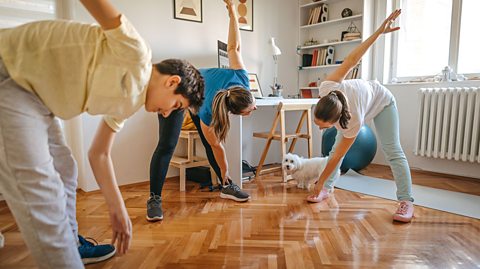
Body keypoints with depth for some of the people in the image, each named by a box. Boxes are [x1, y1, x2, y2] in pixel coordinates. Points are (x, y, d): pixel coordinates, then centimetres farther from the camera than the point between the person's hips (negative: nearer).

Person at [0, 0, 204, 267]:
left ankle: (70, 245, 35)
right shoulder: (135, 54, -17)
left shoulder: (128, 102, 7)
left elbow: (99, 154, 11)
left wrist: (118, 210, 13)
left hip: (34, 90, 10)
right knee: (41, 191, -11)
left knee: (63, 170, 17)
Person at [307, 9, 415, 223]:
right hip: (360, 96, 5)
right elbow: (351, 60, -33)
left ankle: (406, 202, -9)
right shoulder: (327, 89, -39)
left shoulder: (352, 122, -44)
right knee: (337, 146, -2)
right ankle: (328, 189, 6)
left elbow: (337, 157, -33)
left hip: (381, 102, -5)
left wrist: (319, 184, -26)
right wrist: (378, 32, -33)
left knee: (392, 151, -14)